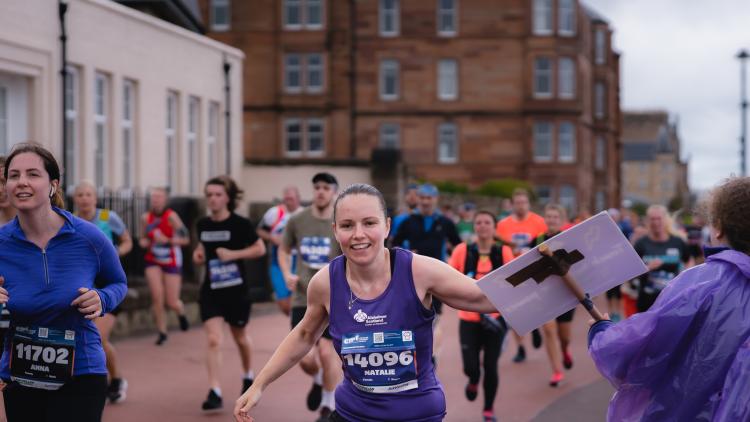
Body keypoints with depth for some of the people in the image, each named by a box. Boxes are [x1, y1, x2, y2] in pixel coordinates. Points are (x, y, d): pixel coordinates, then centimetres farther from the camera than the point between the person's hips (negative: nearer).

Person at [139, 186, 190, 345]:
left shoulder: (171, 216, -16)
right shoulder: (146, 218, -3)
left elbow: (185, 239, -15)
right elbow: (143, 239, 12)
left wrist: (166, 240, -26)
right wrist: (143, 242, -10)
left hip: (172, 262, -3)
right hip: (153, 262, 3)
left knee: (172, 303, 0)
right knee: (157, 297, -13)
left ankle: (181, 312, 37)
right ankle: (162, 332, 4)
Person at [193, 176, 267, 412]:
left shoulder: (240, 224, -11)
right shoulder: (202, 225, 2)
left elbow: (260, 249, -6)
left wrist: (233, 254, -18)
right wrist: (199, 255, -2)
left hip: (236, 289, -2)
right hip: (211, 290, 2)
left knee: (239, 337, 18)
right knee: (213, 340, -12)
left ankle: (248, 375, 45)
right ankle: (215, 393, -13)